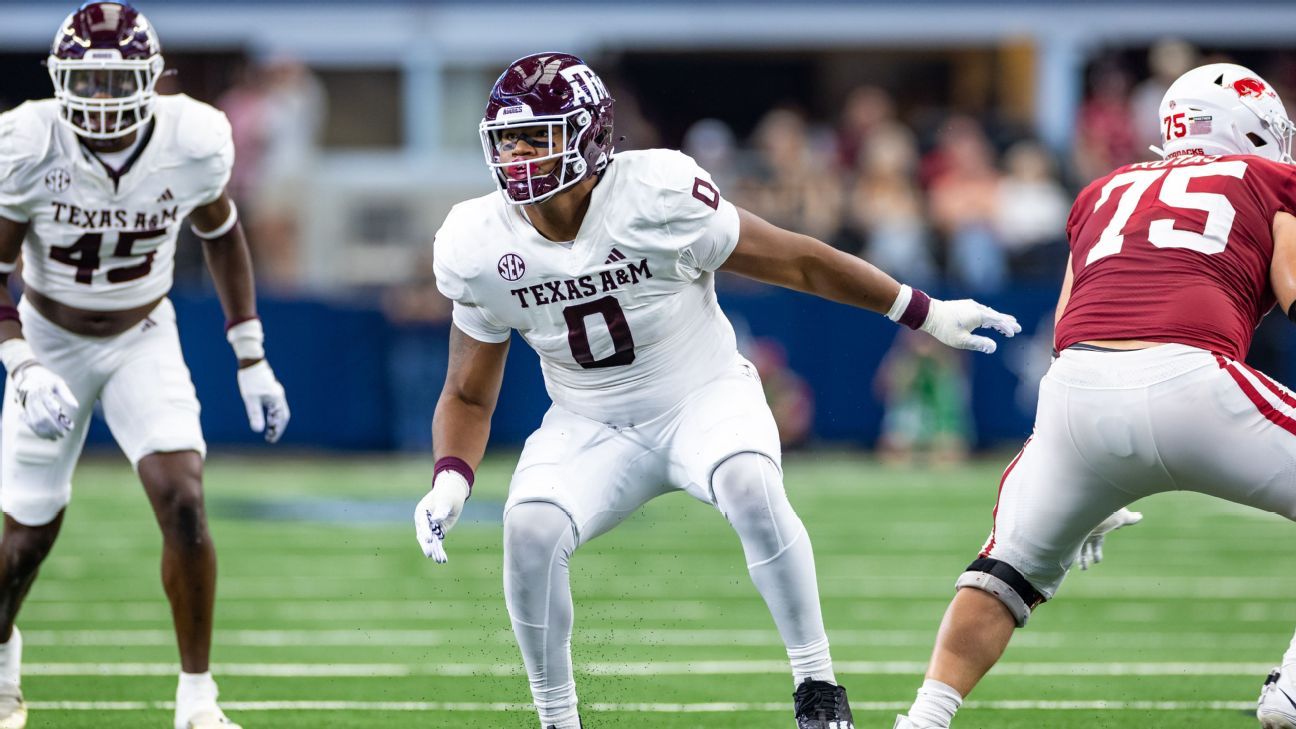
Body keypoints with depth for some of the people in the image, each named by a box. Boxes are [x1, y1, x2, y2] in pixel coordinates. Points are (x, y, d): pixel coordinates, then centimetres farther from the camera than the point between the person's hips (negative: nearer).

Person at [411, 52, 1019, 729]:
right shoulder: (479, 248, -12)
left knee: (751, 487, -34)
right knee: (529, 530, -26)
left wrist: (925, 313, -4)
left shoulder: (656, 197, -23)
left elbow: (797, 260, -10)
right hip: (591, 429, 2)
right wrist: (449, 481, -19)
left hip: (705, 400, -2)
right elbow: (468, 397, 2)